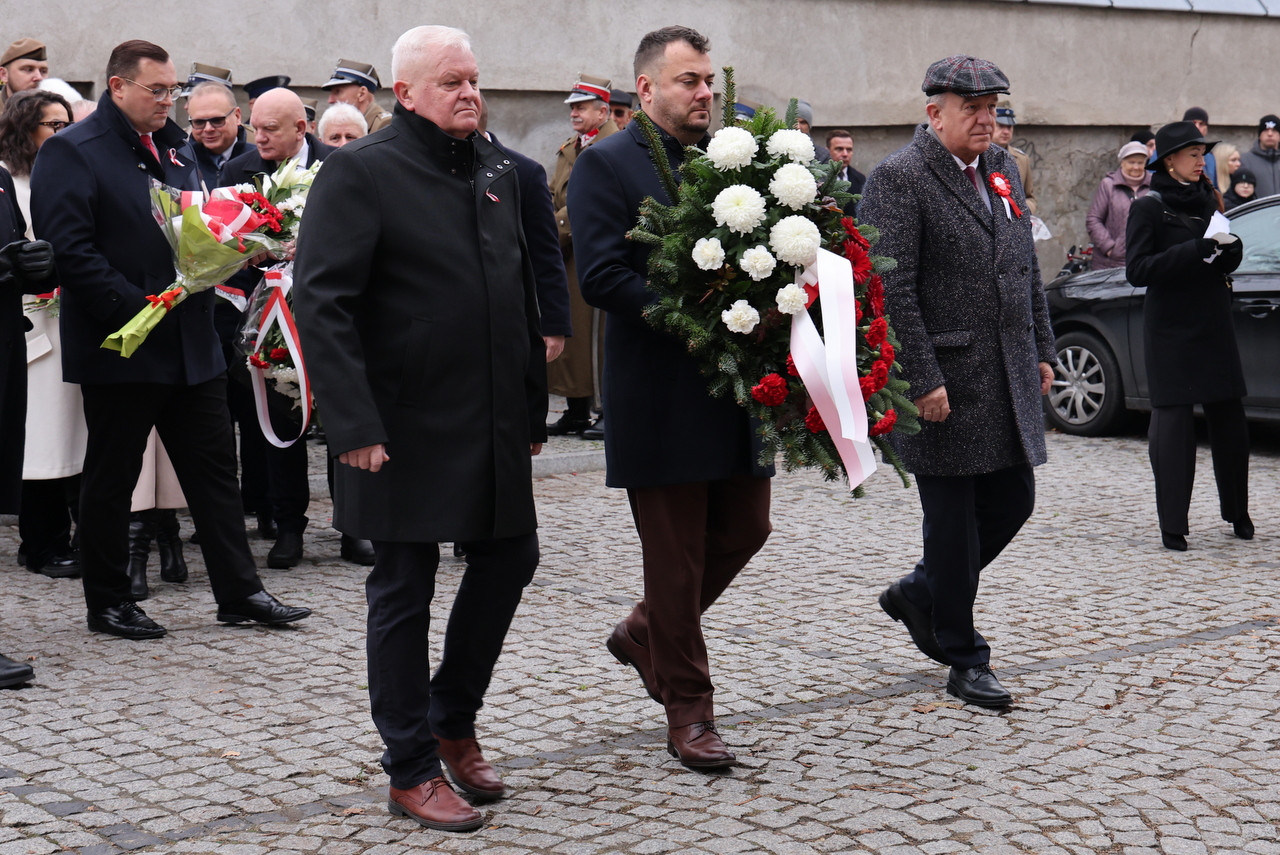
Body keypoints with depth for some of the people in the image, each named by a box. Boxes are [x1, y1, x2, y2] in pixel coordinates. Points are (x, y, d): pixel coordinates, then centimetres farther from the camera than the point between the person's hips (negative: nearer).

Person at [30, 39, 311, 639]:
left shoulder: (174, 147, 14)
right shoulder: (71, 152, -9)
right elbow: (69, 250, -16)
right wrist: (135, 307, -21)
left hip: (191, 340, 7)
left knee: (214, 469, 9)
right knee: (111, 478, 6)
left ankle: (239, 592, 15)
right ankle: (107, 602, 17)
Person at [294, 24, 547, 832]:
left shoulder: (498, 170, 12)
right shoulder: (360, 172, -10)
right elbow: (321, 303, -16)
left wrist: (532, 407, 13)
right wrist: (355, 425, -22)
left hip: (493, 424, 7)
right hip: (407, 426, -7)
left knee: (511, 556, 12)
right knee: (405, 591, 3)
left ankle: (453, 720, 33)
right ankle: (412, 771, 15)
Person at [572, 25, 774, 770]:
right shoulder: (607, 166, -6)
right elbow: (603, 275, -15)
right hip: (661, 393, -6)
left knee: (745, 529, 12)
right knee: (675, 557, 2)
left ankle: (644, 633, 35)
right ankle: (688, 710, 15)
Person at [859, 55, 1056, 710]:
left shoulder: (1004, 169, 14)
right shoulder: (898, 179, -11)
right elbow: (892, 289, -16)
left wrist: (1042, 351, 15)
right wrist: (923, 380, -19)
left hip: (1009, 378, 8)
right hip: (945, 381, -8)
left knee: (1013, 502, 11)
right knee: (952, 519, 2)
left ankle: (919, 593, 33)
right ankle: (963, 661, 14)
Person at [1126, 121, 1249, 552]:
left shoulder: (1206, 200, 13)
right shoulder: (1149, 208, -5)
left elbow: (1224, 264, 17)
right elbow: (1137, 270, -14)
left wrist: (1230, 249, -7)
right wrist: (1197, 250, -21)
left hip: (1214, 326, 6)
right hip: (1171, 333, -5)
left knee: (1229, 419, 7)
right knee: (1173, 422, -4)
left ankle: (1237, 512, 21)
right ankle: (1172, 524, 2)